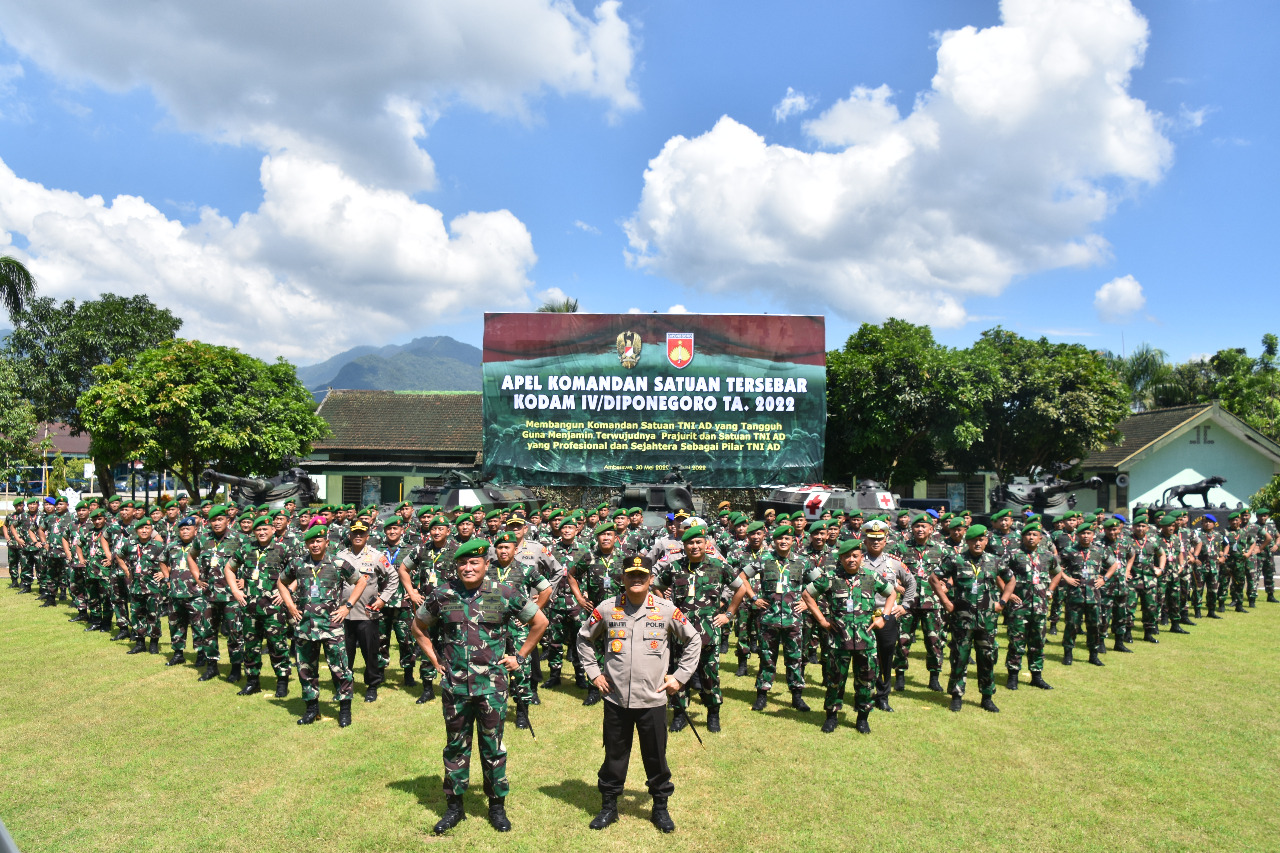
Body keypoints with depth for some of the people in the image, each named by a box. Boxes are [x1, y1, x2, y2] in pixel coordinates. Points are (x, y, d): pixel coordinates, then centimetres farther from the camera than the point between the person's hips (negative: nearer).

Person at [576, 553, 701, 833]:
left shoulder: (666, 610, -4)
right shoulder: (606, 609, -2)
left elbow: (694, 640, 7)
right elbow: (584, 639, 12)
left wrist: (679, 676, 3)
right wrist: (594, 672, 5)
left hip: (653, 699, 0)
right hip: (616, 699, 1)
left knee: (656, 756, 11)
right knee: (614, 755, 12)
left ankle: (660, 807, 29)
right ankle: (608, 807, 29)